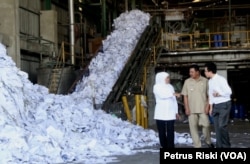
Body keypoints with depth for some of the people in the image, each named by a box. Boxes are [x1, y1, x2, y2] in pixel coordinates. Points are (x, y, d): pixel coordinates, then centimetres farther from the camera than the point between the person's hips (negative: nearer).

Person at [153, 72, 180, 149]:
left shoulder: (170, 86, 13)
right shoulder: (157, 87, 1)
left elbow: (174, 100, 15)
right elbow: (162, 95, -18)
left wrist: (176, 111, 11)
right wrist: (173, 94, -23)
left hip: (170, 113, 2)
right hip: (160, 113, -2)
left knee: (170, 131, -5)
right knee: (162, 131, 0)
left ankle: (171, 148, -2)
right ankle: (164, 147, 8)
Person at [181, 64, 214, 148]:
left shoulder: (205, 81, 0)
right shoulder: (187, 82, 4)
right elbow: (185, 96, 4)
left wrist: (207, 106, -8)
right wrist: (186, 108, -2)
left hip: (203, 109, -1)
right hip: (191, 109, 2)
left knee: (206, 125, -4)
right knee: (193, 127, 1)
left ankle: (208, 141, 19)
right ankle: (197, 145, 9)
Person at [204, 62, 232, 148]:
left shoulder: (221, 79, -15)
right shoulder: (210, 81, 9)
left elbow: (229, 92, -19)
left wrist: (218, 94, -21)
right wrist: (211, 107, 13)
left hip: (224, 105, -8)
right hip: (215, 106, 8)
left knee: (222, 126, -13)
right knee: (217, 127, 7)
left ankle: (226, 145, 1)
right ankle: (219, 145, 15)